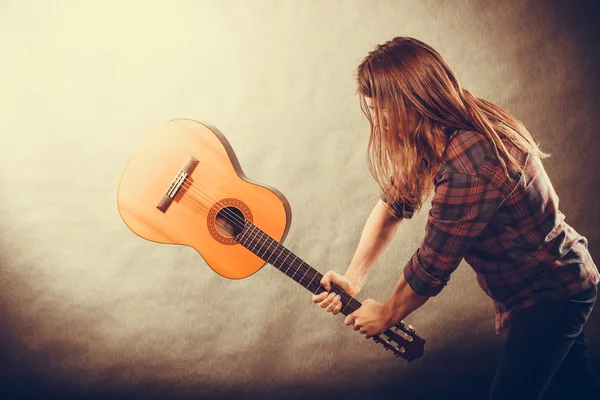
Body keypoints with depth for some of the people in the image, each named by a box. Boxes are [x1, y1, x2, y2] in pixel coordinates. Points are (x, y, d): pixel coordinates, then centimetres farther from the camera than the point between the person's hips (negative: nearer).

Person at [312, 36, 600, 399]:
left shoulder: (467, 169, -37)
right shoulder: (468, 126, -7)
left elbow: (432, 267, -27)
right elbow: (394, 201, -3)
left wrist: (386, 315, -9)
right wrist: (353, 279, -10)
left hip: (551, 296, -9)